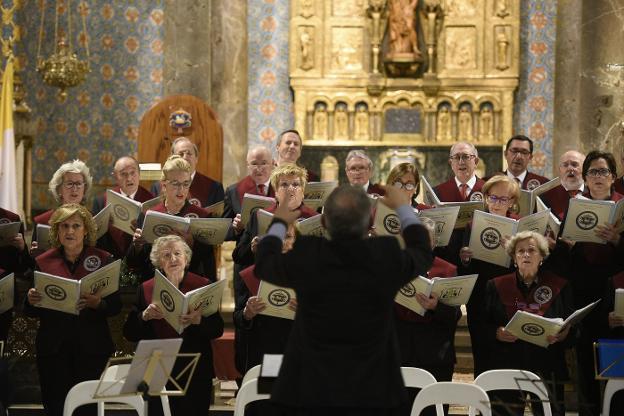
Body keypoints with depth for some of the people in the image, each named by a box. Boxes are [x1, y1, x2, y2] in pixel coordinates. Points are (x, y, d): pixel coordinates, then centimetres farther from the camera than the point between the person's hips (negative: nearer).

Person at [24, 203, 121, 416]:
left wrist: (97, 303, -21)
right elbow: (32, 313, 9)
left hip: (91, 348, -1)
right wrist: (31, 301, -12)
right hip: (53, 348, 1)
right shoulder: (43, 262, 5)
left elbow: (116, 307, -1)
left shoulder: (103, 260, 2)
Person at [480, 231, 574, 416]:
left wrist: (561, 336, -13)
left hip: (547, 371, 0)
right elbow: (483, 326, 9)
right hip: (505, 368, 0)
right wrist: (497, 333, -11)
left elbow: (573, 330, 8)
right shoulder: (496, 286, 10)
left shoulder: (560, 287, 8)